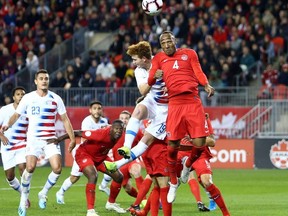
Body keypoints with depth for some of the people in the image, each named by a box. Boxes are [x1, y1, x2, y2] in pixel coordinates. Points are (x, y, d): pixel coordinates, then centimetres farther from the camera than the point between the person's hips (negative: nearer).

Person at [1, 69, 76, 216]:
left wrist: (72, 138, 2)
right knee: (30, 168, -19)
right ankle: (24, 198, 1)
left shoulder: (55, 99, 4)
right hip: (33, 139, -1)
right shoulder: (28, 98, 2)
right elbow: (17, 114, 7)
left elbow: (65, 119, 8)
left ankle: (43, 193, 12)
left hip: (51, 139, 1)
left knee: (57, 169, -14)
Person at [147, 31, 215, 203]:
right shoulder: (159, 58, 16)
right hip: (174, 104, 0)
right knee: (173, 145, -5)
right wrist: (155, 77, -17)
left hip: (193, 102, 0)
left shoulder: (189, 53, 16)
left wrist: (207, 85, -13)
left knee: (199, 143, -9)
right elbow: (150, 81, 7)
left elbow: (199, 72, 7)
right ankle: (173, 182, 16)